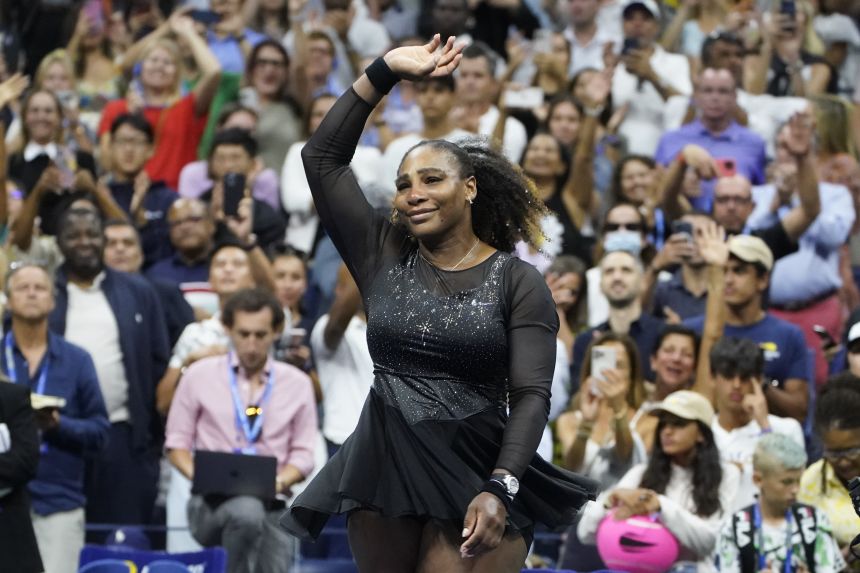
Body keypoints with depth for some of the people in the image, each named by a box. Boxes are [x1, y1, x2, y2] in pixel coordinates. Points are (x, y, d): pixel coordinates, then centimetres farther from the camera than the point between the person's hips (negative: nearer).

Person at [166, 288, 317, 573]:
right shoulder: (200, 375, 9)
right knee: (246, 512, -37)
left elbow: (303, 453, 10)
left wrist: (280, 481, -12)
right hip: (212, 503, -2)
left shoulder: (297, 383, 12)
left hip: (272, 504, 2)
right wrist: (198, 475, -10)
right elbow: (177, 442, 11)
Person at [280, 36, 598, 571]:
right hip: (383, 467, 4)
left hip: (477, 473, -4)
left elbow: (532, 395, -9)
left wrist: (499, 489, -22)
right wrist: (384, 72, 2)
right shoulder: (383, 256, 8)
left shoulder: (519, 281, -2)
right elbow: (323, 156, 5)